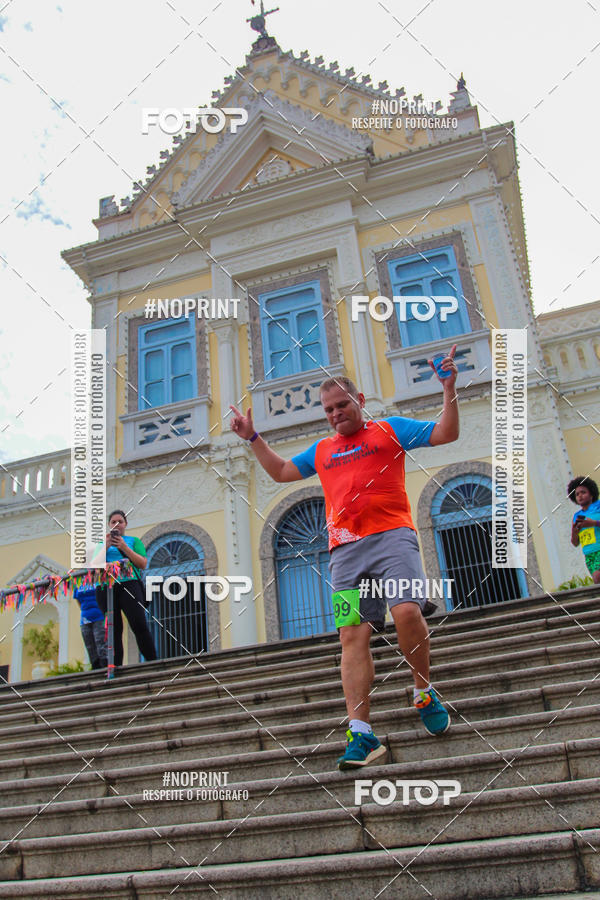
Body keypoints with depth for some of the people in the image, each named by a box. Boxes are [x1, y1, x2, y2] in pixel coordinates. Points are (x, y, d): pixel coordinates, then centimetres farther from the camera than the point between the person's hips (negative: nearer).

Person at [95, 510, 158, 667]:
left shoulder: (133, 540, 17)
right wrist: (106, 546, -3)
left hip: (129, 583, -2)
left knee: (140, 626, -13)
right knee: (114, 629, -1)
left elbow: (143, 564, 4)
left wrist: (124, 547, -5)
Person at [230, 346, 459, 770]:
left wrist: (449, 390, -1)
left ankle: (425, 694, 4)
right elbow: (281, 470, 38)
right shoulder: (322, 450, 27)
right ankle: (361, 733, -7)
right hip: (345, 550, 3)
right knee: (353, 636, -7)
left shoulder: (390, 429, 15)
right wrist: (253, 438, 34)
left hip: (392, 536, -3)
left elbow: (446, 433, 11)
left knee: (407, 612, -22)